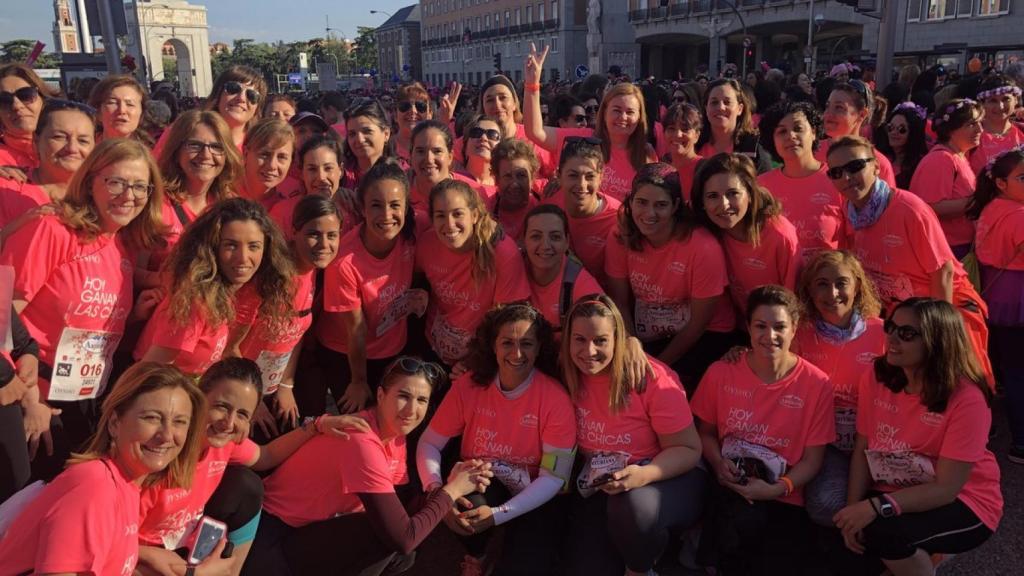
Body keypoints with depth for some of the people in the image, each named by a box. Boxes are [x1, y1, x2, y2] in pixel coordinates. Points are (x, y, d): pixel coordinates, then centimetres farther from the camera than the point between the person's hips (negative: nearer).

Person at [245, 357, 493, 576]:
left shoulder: (395, 434, -2)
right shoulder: (363, 441, -29)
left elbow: (401, 504, -1)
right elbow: (403, 538, -29)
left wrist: (450, 486, -13)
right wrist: (451, 490, -18)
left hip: (315, 526, 9)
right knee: (391, 541, -22)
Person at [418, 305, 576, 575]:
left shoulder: (555, 397, -20)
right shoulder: (468, 385, -13)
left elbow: (554, 477, -18)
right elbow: (429, 444, -6)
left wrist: (498, 515, -28)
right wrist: (437, 492, -26)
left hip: (533, 498, -1)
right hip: (479, 484, 2)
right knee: (468, 503, -31)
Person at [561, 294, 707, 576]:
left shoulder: (653, 379, -20)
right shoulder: (568, 378, -7)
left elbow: (689, 449, -16)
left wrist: (643, 475, -32)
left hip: (668, 478, -4)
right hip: (598, 491, 4)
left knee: (633, 508, -37)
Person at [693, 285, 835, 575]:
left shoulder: (816, 383, -7)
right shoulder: (721, 372, -4)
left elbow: (812, 460, -2)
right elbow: (705, 432, 9)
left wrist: (777, 489, -18)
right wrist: (719, 464, -11)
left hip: (783, 498, 1)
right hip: (730, 487, 0)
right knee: (745, 519, -33)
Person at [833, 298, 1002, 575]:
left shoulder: (967, 399, -24)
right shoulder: (876, 378, -8)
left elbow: (946, 488, -24)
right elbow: (862, 450, -4)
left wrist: (876, 506, -34)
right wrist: (854, 508, -17)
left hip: (963, 504, -5)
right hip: (898, 495, 5)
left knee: (883, 531, -31)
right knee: (855, 531, -22)